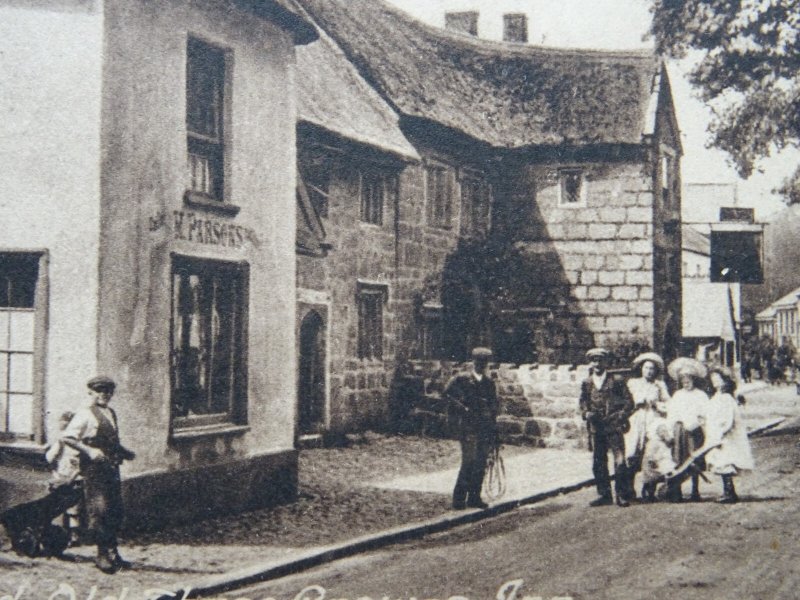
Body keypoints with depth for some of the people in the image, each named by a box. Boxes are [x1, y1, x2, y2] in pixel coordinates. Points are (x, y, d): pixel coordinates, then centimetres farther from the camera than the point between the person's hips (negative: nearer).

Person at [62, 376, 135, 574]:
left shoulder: (111, 413, 18)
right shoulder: (85, 414, -7)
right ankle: (102, 555, -1)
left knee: (115, 512, 10)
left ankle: (112, 553, 20)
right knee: (99, 511, -8)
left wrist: (124, 453, 14)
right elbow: (67, 437, -15)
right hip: (94, 469, -8)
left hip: (112, 467, 8)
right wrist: (89, 451, -24)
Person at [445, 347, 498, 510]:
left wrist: (494, 429, 13)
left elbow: (493, 407, 17)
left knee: (481, 464, 6)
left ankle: (474, 498, 14)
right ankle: (459, 499, -3)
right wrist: (463, 409, -12)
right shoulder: (462, 379, -1)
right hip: (468, 428, -5)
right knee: (469, 462, -10)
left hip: (485, 428, 5)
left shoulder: (489, 383, 14)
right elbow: (447, 394, -6)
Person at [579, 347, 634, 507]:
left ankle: (622, 496, 0)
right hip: (595, 428, 4)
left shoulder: (616, 381, 0)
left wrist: (620, 415, -11)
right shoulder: (586, 383, 9)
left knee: (619, 461, -8)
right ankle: (604, 494, 18)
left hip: (614, 427, -4)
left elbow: (629, 402, 2)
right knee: (598, 463, 7)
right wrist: (586, 413, -4)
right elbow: (582, 402, 16)